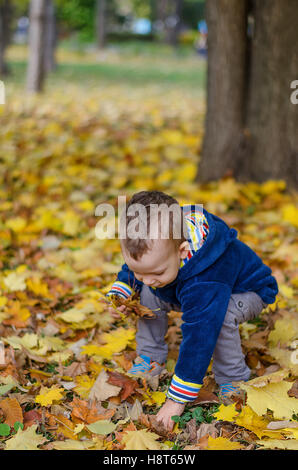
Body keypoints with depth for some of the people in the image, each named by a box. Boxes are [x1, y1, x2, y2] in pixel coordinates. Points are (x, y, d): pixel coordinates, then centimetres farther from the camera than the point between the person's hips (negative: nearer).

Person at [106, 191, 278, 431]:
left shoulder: (204, 285, -47)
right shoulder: (152, 250, -25)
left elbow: (198, 338, -46)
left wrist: (177, 399, -44)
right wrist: (119, 293, -17)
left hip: (246, 291, -7)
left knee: (216, 315, -38)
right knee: (149, 294, -9)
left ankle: (232, 379, -15)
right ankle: (151, 359, 8)